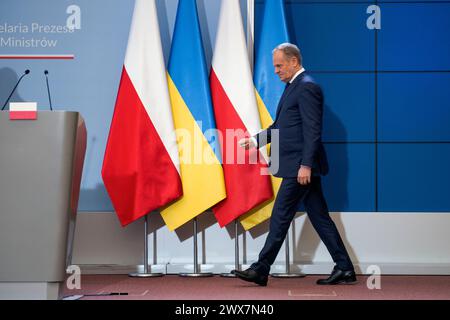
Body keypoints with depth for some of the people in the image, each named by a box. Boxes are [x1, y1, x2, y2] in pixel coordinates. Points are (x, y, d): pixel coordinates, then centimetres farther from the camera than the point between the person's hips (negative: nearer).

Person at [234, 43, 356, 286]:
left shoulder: (307, 87, -13)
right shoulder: (293, 86, 18)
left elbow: (313, 130, -19)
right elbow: (280, 126, 22)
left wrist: (306, 165, -23)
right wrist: (255, 141, 11)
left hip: (300, 166, -10)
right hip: (299, 166, 10)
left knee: (280, 216, -4)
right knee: (319, 216, 10)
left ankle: (261, 270, 2)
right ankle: (344, 269, 14)